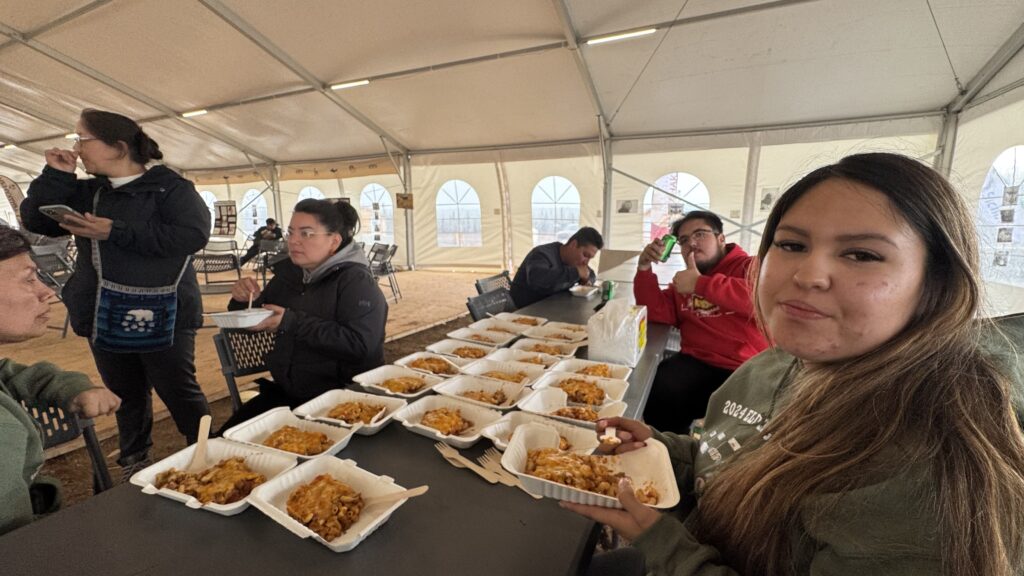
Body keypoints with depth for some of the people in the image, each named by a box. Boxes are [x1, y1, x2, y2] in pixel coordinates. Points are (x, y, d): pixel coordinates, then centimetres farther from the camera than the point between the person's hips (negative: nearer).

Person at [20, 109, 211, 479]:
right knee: (126, 395, 17)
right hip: (104, 316, 7)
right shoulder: (85, 192, 15)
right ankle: (133, 463, 33)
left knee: (179, 392, 0)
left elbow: (193, 236, -21)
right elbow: (34, 221, 9)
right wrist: (56, 176, 0)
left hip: (160, 315, -6)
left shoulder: (170, 187, -6)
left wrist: (116, 232, -20)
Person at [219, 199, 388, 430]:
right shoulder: (288, 273, 7)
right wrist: (244, 302, -3)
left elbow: (360, 346, -28)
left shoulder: (355, 281, -15)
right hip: (284, 392, 7)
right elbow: (253, 323, 20)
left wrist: (293, 324, -27)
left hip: (342, 399, -7)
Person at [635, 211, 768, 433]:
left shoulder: (750, 266, 3)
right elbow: (657, 314, 7)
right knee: (653, 393, -22)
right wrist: (644, 269, -2)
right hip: (697, 364, 5)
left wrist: (700, 283, -17)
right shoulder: (683, 280, 20)